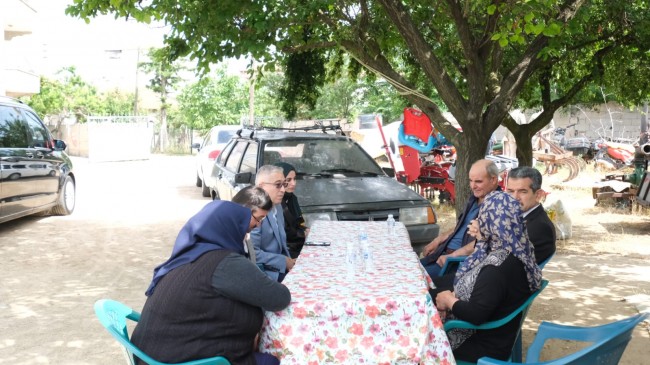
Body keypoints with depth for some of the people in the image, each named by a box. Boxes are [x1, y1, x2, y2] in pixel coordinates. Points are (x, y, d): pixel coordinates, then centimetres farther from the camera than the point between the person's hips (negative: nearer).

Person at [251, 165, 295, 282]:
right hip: (266, 274, -9)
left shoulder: (277, 206, 10)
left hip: (282, 268, 9)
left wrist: (289, 260, 4)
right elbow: (252, 253, -24)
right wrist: (284, 262, -17)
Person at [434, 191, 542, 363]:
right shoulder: (512, 252, 1)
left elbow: (475, 315, -32)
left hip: (484, 348, -9)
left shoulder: (499, 267, -30)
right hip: (488, 335, 9)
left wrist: (449, 300, -15)